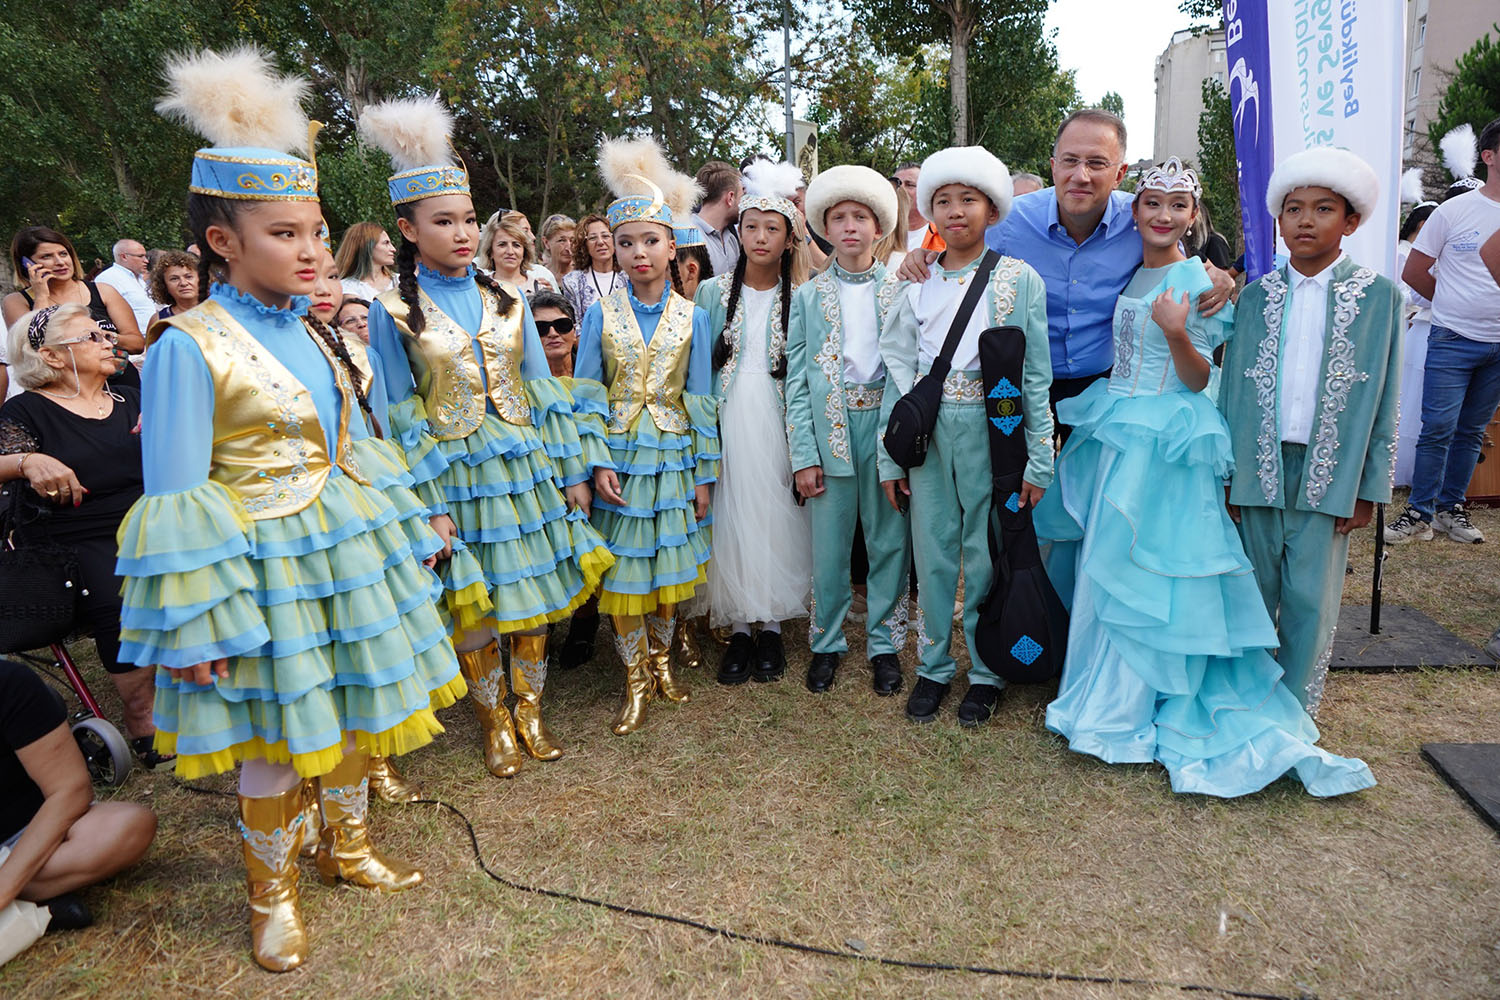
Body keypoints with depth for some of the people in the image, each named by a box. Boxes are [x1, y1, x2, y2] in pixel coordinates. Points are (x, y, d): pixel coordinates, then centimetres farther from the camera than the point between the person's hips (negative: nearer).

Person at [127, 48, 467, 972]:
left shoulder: (315, 334, 5)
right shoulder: (188, 346, -15)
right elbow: (175, 499, -15)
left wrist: (405, 530, 15)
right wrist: (189, 625, -15)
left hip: (344, 554, 6)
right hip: (264, 569, -6)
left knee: (350, 712, 18)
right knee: (275, 740, 8)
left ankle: (347, 846, 42)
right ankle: (272, 893, 32)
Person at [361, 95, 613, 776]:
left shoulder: (505, 301, 7)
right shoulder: (394, 312, -3)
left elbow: (543, 390, 8)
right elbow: (402, 416, -4)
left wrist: (571, 469, 5)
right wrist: (428, 504, -10)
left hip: (526, 463, 3)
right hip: (458, 473, -3)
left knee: (534, 590, 8)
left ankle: (530, 708, 27)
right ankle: (495, 719, 26)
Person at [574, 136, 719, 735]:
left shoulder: (691, 317, 0)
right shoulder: (600, 314, -2)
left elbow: (700, 400, 2)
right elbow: (587, 396, -2)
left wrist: (704, 474, 2)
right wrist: (597, 463, -11)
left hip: (673, 455, 1)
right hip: (620, 455, 0)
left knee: (669, 562, 9)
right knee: (623, 567, 3)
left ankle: (661, 656, 31)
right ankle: (636, 679, 19)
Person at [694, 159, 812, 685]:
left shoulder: (800, 298, 4)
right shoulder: (713, 292, 6)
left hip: (777, 420, 0)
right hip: (728, 419, 1)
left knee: (776, 516, 2)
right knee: (731, 516, 2)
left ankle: (771, 625, 17)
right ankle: (739, 627, 15)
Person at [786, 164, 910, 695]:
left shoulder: (901, 290, 7)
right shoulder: (808, 296, 8)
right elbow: (796, 379, 3)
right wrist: (804, 453, -5)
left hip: (887, 421, 0)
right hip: (830, 428, 0)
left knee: (889, 540, 7)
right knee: (829, 545, 6)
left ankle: (885, 644, 22)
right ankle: (827, 643, 23)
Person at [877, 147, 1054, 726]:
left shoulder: (1020, 280, 1)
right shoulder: (914, 285, 8)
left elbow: (1035, 374, -1)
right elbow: (898, 371, 8)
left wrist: (1037, 459, -5)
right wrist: (889, 458, 5)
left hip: (991, 429, -2)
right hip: (928, 432, 2)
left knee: (986, 554, 5)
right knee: (932, 553, 8)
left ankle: (986, 672, 22)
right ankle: (934, 665, 25)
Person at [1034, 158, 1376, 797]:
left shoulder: (1197, 281, -9)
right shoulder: (1129, 274, 11)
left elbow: (1198, 380, -12)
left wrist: (1177, 333, -27)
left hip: (1162, 443, -7)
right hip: (1113, 429, 8)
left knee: (1136, 570, -2)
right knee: (1098, 565, 13)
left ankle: (1119, 712, 11)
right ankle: (1103, 691, 30)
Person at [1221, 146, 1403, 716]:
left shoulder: (1379, 296, 2)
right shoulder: (1257, 296, 6)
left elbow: (1384, 401, 2)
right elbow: (1232, 389, 6)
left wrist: (1370, 488, -2)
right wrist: (1226, 473, 1)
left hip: (1329, 473, -1)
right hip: (1259, 469, 2)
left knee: (1311, 599, 3)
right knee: (1255, 594, 10)